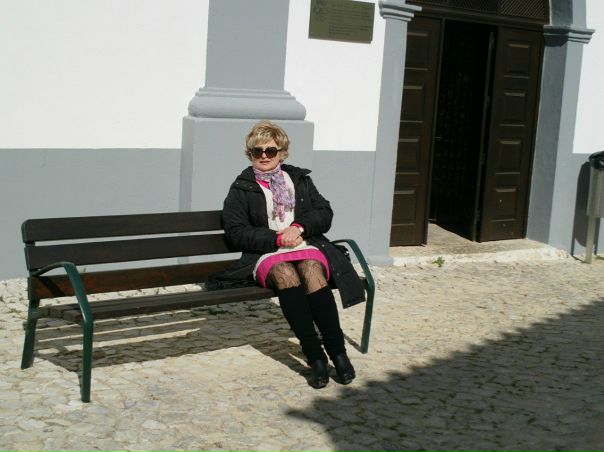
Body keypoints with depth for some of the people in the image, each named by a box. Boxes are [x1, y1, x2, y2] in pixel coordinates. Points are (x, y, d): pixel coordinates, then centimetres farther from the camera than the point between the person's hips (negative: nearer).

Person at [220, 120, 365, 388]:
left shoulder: (300, 179, 22)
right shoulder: (241, 188, 14)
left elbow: (325, 214, 13)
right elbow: (236, 233, 2)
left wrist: (299, 227, -7)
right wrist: (277, 239, -9)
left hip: (305, 245, 2)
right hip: (266, 254, -2)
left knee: (312, 269, -34)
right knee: (284, 273, -36)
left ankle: (337, 350, -37)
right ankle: (314, 355, -40)